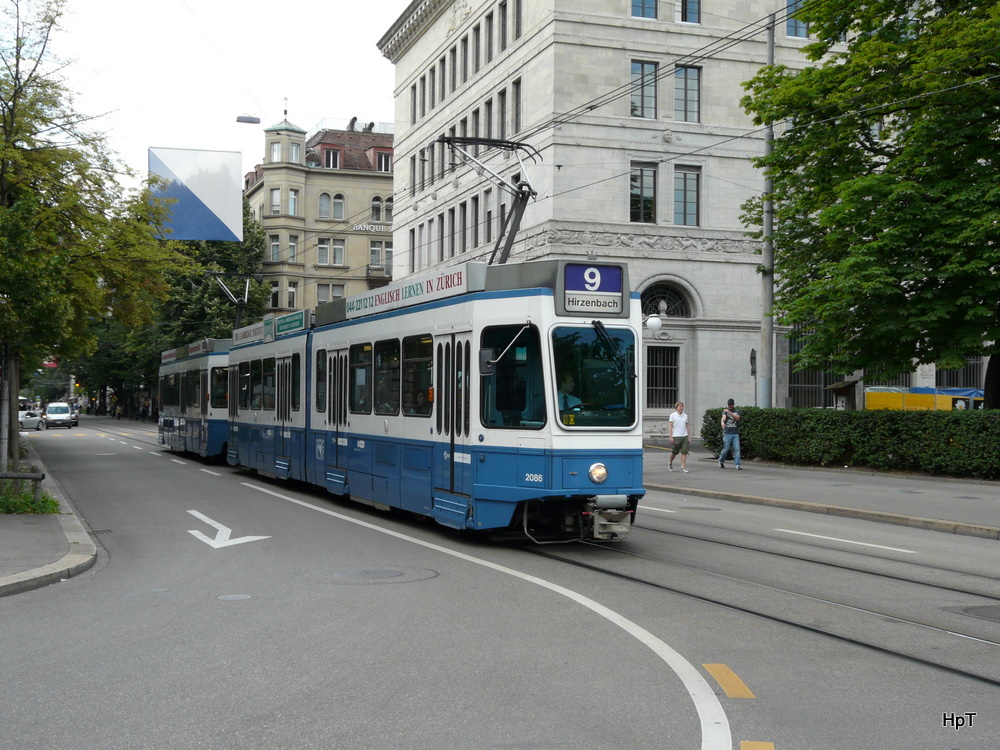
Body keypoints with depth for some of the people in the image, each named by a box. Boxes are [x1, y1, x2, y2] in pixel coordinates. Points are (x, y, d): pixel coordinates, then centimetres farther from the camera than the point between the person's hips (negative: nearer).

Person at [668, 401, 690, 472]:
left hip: (684, 436, 3)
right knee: (674, 452, 6)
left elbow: (686, 427, 14)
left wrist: (688, 437, 11)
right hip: (676, 436, -3)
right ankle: (670, 464, 30)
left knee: (684, 452, -5)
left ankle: (683, 467, -2)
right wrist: (671, 437, -8)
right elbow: (671, 426, -2)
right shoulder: (673, 415, 0)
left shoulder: (685, 416, 11)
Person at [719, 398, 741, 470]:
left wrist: (729, 412, -16)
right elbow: (723, 418, -13)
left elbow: (737, 418, -8)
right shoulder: (725, 411, 6)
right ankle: (721, 461, 25)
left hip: (735, 433, 2)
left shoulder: (737, 411, 12)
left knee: (737, 449, -7)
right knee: (726, 449, 1)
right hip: (727, 433, -2)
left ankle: (737, 465, -7)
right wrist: (723, 422, -34)